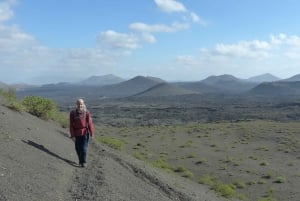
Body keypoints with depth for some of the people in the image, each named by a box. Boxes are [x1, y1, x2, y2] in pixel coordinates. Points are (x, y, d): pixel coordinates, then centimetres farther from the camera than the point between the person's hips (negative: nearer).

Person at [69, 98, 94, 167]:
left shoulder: (87, 113, -9)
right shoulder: (73, 113, -5)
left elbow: (90, 123, -7)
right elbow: (71, 125, -3)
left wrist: (92, 133, -7)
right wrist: (72, 135, -6)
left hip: (85, 133, -2)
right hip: (77, 134, 2)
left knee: (84, 148, -3)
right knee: (78, 148, 11)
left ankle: (84, 162, 13)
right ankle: (80, 161, 32)